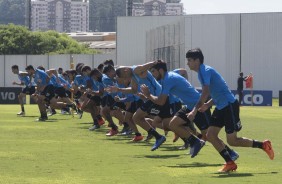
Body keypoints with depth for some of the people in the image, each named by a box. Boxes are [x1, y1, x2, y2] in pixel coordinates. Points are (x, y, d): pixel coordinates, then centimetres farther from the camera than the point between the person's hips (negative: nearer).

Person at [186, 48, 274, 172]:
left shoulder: (205, 71, -15)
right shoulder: (203, 72, 16)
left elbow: (205, 93, -27)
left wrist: (195, 110, -27)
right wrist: (208, 105, 11)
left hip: (229, 105, -10)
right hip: (221, 107, 10)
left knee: (232, 141, -4)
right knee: (211, 135, 3)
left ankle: (263, 145, 10)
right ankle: (230, 163, 6)